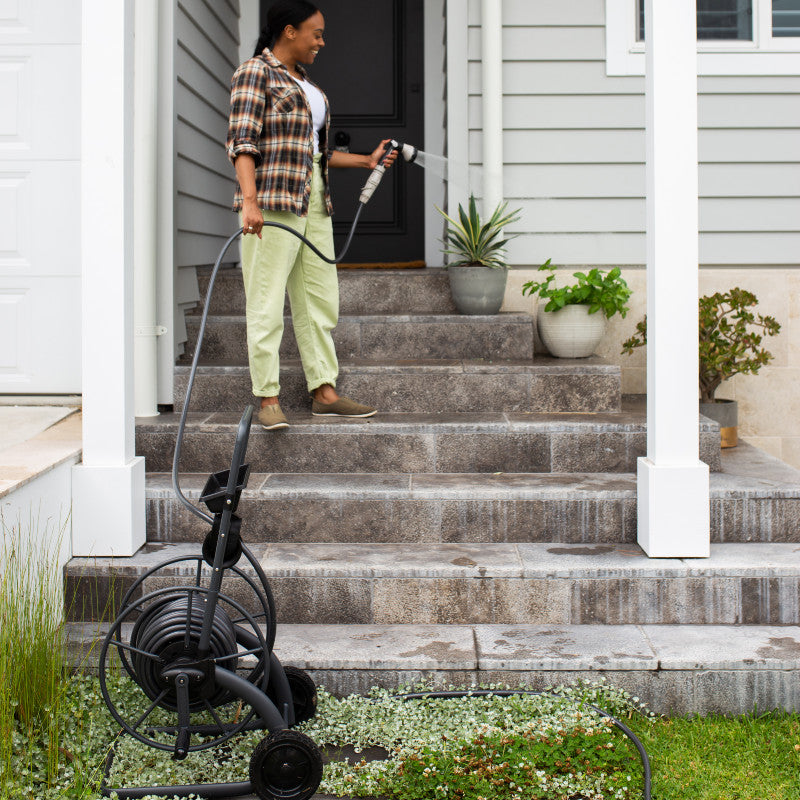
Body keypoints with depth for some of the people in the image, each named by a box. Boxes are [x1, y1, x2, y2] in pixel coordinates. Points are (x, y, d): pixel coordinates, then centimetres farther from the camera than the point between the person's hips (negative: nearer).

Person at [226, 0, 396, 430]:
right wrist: (249, 200, -25)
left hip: (313, 201, 9)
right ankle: (268, 400, -5)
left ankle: (324, 392, 12)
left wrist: (366, 160, 23)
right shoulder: (255, 72, -3)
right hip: (272, 201, -9)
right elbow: (241, 140, -13)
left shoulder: (303, 84, 22)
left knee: (320, 300, 8)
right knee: (267, 303, -7)